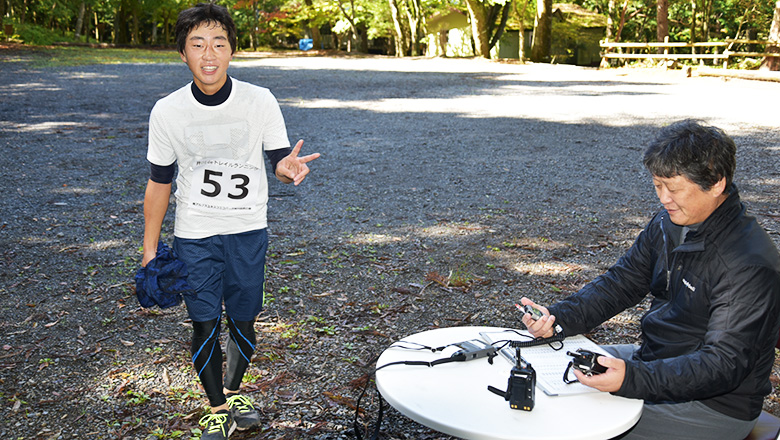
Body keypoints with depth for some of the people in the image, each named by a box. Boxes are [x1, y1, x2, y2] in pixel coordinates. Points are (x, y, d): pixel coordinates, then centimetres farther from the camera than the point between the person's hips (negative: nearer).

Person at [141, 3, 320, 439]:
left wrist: (287, 167, -30)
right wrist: (150, 249, 4)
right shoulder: (167, 112, -7)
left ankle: (233, 391, 38)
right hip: (194, 235, 0)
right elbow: (159, 182, 2)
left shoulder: (260, 101, -10)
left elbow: (280, 159, -3)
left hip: (248, 231, 0)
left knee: (243, 319, 10)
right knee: (205, 323, 2)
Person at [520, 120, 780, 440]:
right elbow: (621, 283, 6)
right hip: (656, 360, 8)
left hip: (716, 406, -8)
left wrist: (632, 378, -43)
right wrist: (557, 318, -10)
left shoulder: (749, 264, -27)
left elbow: (724, 364, -30)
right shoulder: (667, 225, -1)